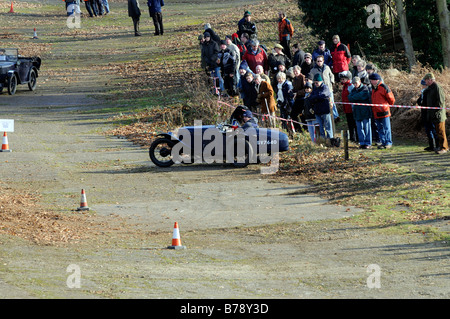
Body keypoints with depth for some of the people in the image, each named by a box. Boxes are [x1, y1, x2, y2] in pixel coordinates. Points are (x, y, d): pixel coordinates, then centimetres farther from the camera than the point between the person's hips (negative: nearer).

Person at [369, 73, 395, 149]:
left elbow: (391, 99, -4)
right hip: (376, 113, 7)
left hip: (384, 112, -7)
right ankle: (383, 142, 14)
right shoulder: (373, 88, 13)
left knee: (386, 128, -3)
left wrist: (387, 106, 7)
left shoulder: (384, 87, -9)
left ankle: (388, 143, 0)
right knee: (380, 128, 9)